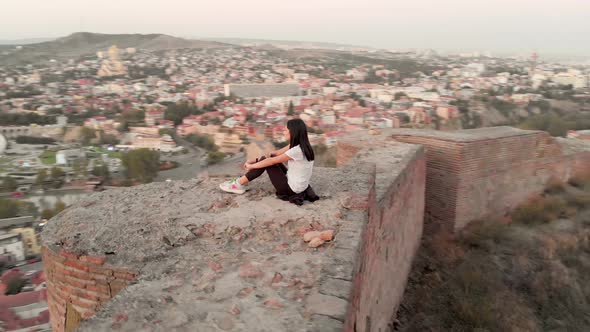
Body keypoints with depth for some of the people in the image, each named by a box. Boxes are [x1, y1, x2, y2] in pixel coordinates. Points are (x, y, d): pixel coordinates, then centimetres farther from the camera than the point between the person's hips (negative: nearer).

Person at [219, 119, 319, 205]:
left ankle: (239, 184, 5)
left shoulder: (296, 150, -26)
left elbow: (271, 161, -17)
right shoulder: (300, 145, 2)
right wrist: (256, 160, 2)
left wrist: (251, 166, -5)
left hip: (291, 189, -8)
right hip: (296, 186, 8)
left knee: (267, 162, -7)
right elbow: (277, 153, 8)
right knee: (266, 158, 8)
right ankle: (242, 181, 16)